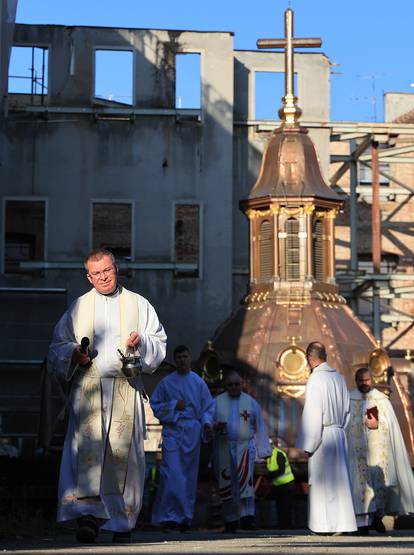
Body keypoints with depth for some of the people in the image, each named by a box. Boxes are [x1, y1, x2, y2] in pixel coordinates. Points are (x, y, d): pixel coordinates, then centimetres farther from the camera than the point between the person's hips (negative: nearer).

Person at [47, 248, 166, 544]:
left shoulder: (138, 305, 13)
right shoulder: (79, 307, 15)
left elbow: (160, 344, 11)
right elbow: (57, 347, 16)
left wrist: (142, 341, -10)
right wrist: (73, 353, -6)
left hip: (126, 388, 0)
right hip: (88, 386, 0)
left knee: (122, 449, -4)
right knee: (88, 444, -19)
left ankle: (121, 520, 4)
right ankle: (88, 512, -27)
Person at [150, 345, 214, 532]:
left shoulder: (199, 383, 7)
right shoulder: (166, 382, 5)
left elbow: (208, 407, 9)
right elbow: (154, 405, 7)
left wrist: (207, 423, -9)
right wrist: (173, 406, -7)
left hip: (192, 433, 2)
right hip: (172, 431, -2)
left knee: (189, 476, 5)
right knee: (171, 474, -14)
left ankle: (185, 518, 14)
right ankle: (169, 517, -12)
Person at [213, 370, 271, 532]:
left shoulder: (251, 402, 9)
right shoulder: (217, 402, 9)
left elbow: (260, 427, 11)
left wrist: (263, 450, 8)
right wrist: (216, 427, -17)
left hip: (244, 446, -1)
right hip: (223, 448, 1)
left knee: (245, 480, -18)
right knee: (227, 485, 2)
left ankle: (247, 517, -21)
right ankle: (231, 520, 10)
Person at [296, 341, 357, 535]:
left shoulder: (316, 379, -13)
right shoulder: (338, 377, 9)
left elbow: (312, 415, -16)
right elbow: (346, 410, 13)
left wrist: (307, 445, -13)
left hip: (321, 437, -7)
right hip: (339, 434, 7)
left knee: (320, 481, -2)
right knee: (338, 480, 9)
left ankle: (324, 525, 0)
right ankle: (341, 523, 10)